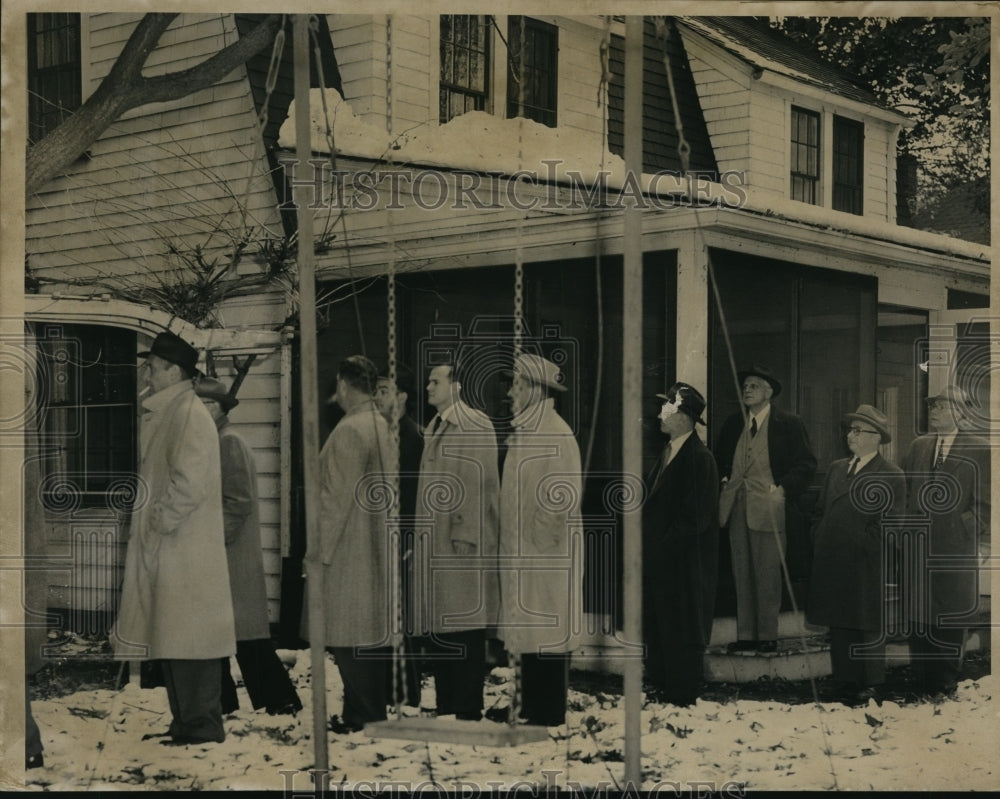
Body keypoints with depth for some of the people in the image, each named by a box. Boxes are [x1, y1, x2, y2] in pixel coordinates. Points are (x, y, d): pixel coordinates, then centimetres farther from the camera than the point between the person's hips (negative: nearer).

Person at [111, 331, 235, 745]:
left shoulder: (190, 415, -13)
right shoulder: (164, 414, 17)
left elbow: (189, 482, -22)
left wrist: (160, 524, -15)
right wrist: (146, 522, 14)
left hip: (184, 551, -10)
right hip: (161, 551, 10)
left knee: (187, 641, -6)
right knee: (171, 643, 13)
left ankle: (202, 726, 1)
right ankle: (185, 722, 20)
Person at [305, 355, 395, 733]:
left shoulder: (349, 430, -15)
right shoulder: (384, 428, 11)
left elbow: (336, 498, -18)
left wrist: (318, 555, -14)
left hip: (349, 558, -9)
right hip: (379, 556, 9)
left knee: (349, 640, -3)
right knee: (374, 636, 13)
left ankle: (363, 717, 0)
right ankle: (372, 714, 20)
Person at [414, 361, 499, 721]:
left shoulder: (476, 426, -7)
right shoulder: (431, 430, 17)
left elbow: (480, 484, -13)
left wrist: (465, 534, -19)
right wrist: (417, 536, 15)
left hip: (461, 543, -8)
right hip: (431, 545, 8)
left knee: (464, 629, -5)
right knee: (436, 630, 9)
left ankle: (468, 712, 1)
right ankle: (445, 708, 17)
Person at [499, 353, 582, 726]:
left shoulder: (555, 433, -14)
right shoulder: (522, 432, 14)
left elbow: (566, 494, -18)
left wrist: (541, 535, -13)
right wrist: (510, 540, 15)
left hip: (546, 558, -9)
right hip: (521, 554, 9)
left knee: (548, 638, -3)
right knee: (529, 638, 13)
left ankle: (549, 719, 3)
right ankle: (532, 713, 20)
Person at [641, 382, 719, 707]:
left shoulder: (700, 459, -16)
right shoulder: (668, 452, 11)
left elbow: (695, 518, -19)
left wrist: (662, 547, -16)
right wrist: (646, 543, 8)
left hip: (683, 566, -9)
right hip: (658, 562, 9)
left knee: (683, 635, 2)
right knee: (657, 630, 16)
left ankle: (683, 699, 13)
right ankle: (659, 690, 27)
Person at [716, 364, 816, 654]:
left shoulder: (788, 424, -1)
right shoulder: (733, 423, 14)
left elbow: (806, 464, -2)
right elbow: (720, 458, 26)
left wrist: (783, 489, -12)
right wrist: (724, 480, 8)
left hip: (768, 507, -5)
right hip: (737, 507, 5)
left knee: (767, 573, -1)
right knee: (742, 574, 7)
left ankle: (768, 635, 7)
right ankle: (745, 634, 13)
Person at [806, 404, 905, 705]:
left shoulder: (891, 476, -8)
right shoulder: (836, 468, 12)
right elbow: (822, 510, 16)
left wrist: (863, 546, -13)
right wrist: (819, 546, 6)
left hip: (865, 568, -6)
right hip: (831, 565, 6)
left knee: (867, 629, 6)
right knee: (838, 626, 11)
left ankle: (866, 685, 18)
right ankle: (845, 683, 21)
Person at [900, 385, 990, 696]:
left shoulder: (978, 451, -2)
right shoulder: (918, 447, 13)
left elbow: (984, 506, -4)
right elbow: (905, 494, 16)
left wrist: (959, 531, -14)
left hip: (954, 554, -4)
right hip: (918, 551, 4)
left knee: (950, 627, 3)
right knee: (918, 622, 8)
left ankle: (945, 690, 14)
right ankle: (921, 688, 17)